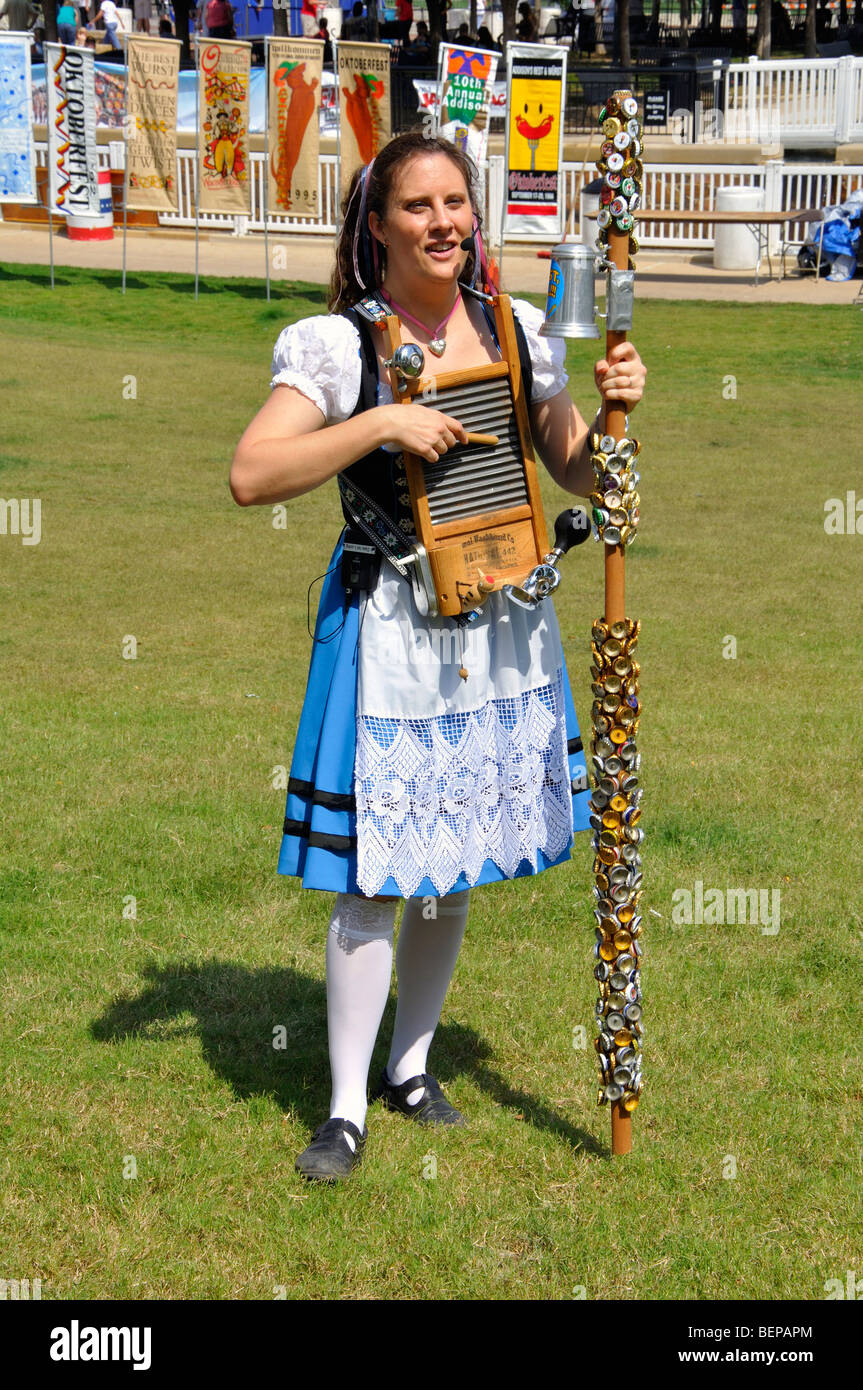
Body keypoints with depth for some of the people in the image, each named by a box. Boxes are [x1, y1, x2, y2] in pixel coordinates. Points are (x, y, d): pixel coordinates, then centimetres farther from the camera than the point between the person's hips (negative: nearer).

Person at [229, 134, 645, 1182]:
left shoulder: (517, 331, 4)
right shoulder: (337, 345, -10)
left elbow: (578, 475, 12)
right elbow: (250, 475, -20)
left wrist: (612, 409, -8)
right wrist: (381, 423, -25)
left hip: (502, 624, 5)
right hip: (388, 626, -5)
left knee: (453, 869, 15)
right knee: (373, 879, -1)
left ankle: (410, 1067, 34)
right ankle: (346, 1106, 14)